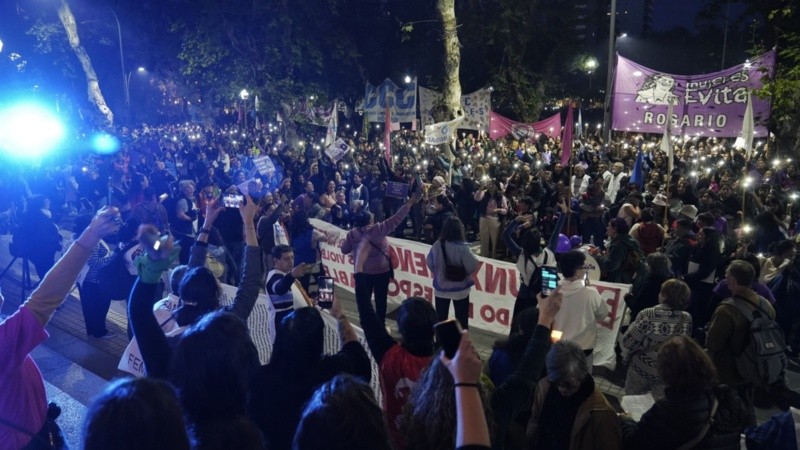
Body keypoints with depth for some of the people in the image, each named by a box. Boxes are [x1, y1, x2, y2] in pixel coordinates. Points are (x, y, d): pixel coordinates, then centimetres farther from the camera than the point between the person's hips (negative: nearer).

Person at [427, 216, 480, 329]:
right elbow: (472, 267, -19)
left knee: (440, 318, 15)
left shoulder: (437, 245, -10)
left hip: (441, 287, 3)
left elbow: (429, 263, 2)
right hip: (460, 289, -3)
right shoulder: (462, 247, -22)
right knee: (461, 318, 10)